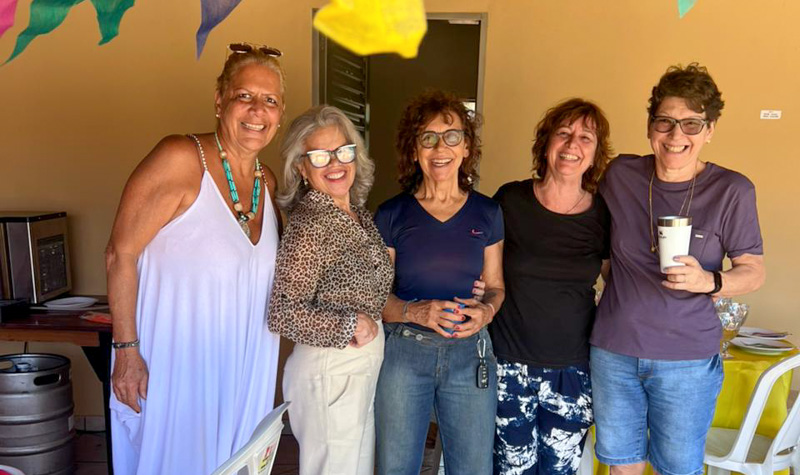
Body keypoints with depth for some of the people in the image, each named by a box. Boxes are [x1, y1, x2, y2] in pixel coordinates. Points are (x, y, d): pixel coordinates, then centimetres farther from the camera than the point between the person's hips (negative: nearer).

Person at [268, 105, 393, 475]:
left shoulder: (358, 213, 3)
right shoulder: (310, 224, -22)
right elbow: (280, 312, -24)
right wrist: (350, 325, -21)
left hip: (364, 364, 8)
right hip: (329, 370, -8)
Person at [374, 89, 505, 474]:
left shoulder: (487, 214, 3)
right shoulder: (391, 215, -3)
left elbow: (495, 286, 11)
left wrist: (486, 310, -11)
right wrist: (416, 312, -19)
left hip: (469, 355, 1)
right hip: (402, 353, -1)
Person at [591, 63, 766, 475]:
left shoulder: (732, 191, -10)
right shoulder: (620, 175, -3)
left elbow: (754, 271, -5)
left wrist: (709, 281, -23)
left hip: (688, 361, -2)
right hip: (613, 350, 3)